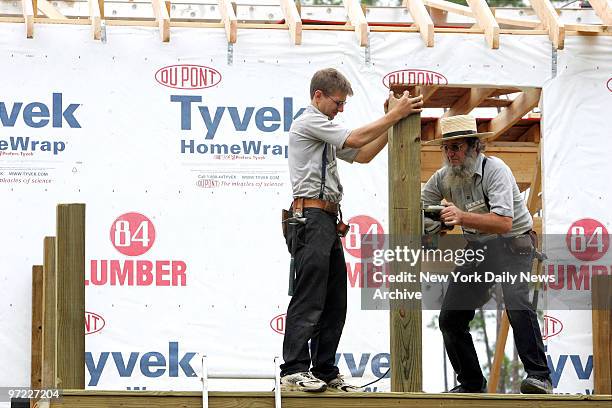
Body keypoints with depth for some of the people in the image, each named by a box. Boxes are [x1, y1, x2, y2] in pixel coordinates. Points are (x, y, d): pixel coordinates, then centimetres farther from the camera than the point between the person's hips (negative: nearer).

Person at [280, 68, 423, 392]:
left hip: (328, 220, 10)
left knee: (334, 304, 8)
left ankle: (325, 372, 10)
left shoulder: (325, 131, 28)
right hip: (311, 217, -10)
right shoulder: (309, 121, -3)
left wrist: (392, 123, 16)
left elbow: (362, 155, 26)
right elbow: (356, 140, -11)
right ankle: (293, 371, -19)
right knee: (309, 298, -15)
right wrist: (394, 116, -6)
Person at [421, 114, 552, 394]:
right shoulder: (444, 178, -2)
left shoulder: (494, 170, -22)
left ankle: (539, 376, -32)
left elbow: (504, 222, -33)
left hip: (512, 243, -7)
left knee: (516, 302, -32)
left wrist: (462, 217, -46)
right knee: (451, 318, 1)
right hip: (478, 249, 7)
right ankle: (471, 383, 16)